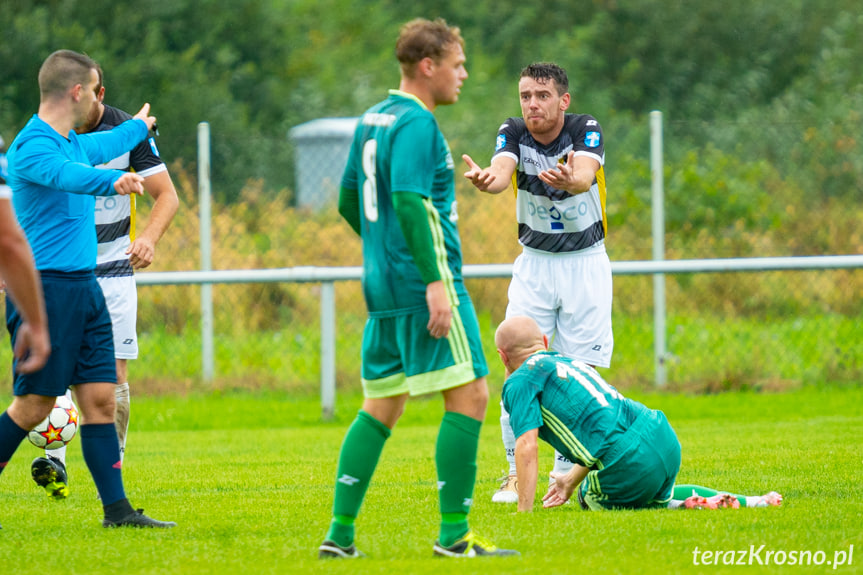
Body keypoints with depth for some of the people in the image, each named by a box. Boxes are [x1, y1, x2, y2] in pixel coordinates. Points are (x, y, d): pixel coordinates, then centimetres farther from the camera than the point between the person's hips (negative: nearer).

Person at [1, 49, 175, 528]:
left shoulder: (74, 143, 16)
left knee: (100, 397, 3)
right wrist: (111, 181, -55)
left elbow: (104, 146, 41)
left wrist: (138, 126, 59)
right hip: (45, 288, -9)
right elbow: (67, 174, -37)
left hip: (84, 288, 9)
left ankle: (117, 508, 4)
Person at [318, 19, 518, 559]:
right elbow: (409, 200, -22)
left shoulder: (372, 120, 17)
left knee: (382, 406, 12)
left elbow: (349, 202, 23)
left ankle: (340, 533, 9)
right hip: (423, 284, -10)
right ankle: (454, 534, -10)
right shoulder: (416, 122, -12)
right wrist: (434, 279, -25)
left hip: (383, 286, 10)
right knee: (469, 395, -7)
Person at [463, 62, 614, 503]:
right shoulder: (513, 132, -8)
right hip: (534, 264, 1)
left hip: (586, 263, -1)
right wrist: (486, 180, -54)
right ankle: (516, 473, -3)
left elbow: (586, 174, -34)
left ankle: (568, 471, 6)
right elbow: (503, 169, -29)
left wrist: (569, 179, -59)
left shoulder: (586, 130, -14)